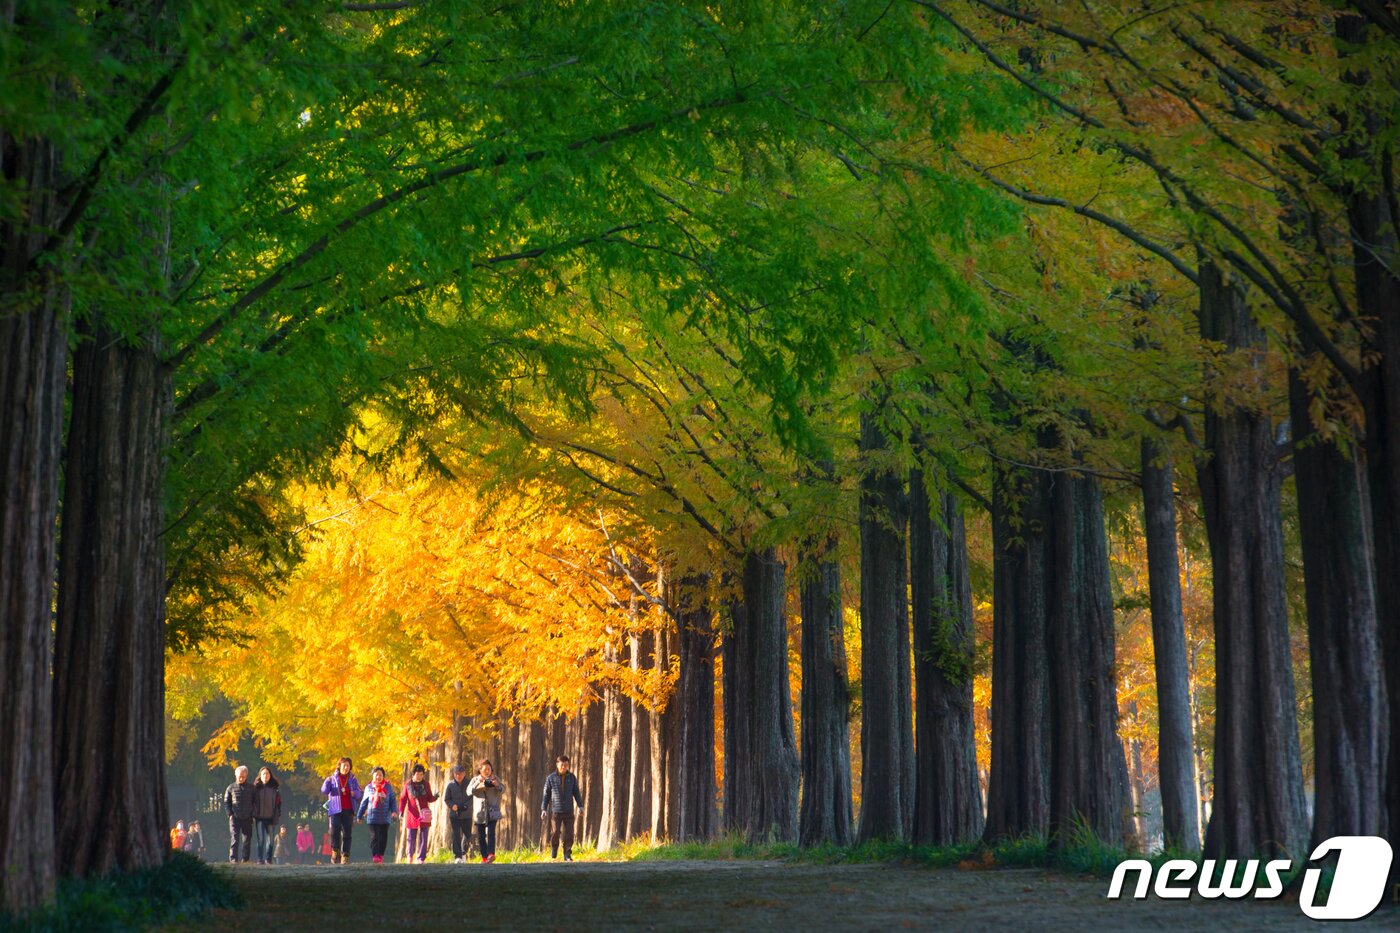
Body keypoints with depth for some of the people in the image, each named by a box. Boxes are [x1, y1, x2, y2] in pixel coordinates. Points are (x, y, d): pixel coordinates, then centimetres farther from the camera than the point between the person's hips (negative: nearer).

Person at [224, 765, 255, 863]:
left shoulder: (251, 788, 8)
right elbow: (226, 802, 9)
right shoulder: (231, 788, 6)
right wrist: (230, 814, -3)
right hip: (235, 818, -1)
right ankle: (233, 859, -11)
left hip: (247, 818, 1)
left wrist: (252, 814, 1)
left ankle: (245, 859, 8)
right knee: (234, 839, -8)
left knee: (247, 839, 3)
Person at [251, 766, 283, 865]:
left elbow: (278, 802, 5)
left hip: (271, 818, 0)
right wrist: (253, 815, -3)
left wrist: (278, 815, -3)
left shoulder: (275, 787, 4)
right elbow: (252, 801, 5)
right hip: (260, 817, 0)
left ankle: (268, 859, 11)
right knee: (260, 839, -2)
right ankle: (260, 859, 2)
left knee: (270, 840, 3)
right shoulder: (256, 787, 5)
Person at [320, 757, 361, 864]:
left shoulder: (353, 780, 12)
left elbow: (359, 794, 8)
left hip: (348, 810, 1)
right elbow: (324, 791, -1)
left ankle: (345, 856, 3)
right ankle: (335, 851, 0)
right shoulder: (333, 779, 8)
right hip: (335, 810, -1)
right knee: (334, 830, -17)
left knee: (346, 833, 0)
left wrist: (355, 793, -15)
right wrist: (327, 782, -20)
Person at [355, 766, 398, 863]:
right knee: (374, 836, -10)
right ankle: (374, 856, -15)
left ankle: (380, 855, 16)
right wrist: (360, 815, 17)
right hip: (372, 817, -1)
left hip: (385, 818, 1)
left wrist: (393, 811, -8)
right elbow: (363, 803, 14)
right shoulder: (369, 788, 6)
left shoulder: (388, 787, 5)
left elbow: (392, 800, 8)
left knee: (383, 837, 5)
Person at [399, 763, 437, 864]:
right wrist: (401, 811, -4)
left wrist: (435, 797, -13)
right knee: (411, 837, 5)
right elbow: (403, 799, 6)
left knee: (423, 838, -4)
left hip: (424, 815, 0)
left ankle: (421, 859, -1)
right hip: (412, 814, 0)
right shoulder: (408, 785, 1)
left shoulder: (426, 784, 4)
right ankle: (410, 854, 29)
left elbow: (429, 799, 9)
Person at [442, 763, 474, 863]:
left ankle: (463, 853, 32)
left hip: (467, 815, 1)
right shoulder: (450, 785, 1)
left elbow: (472, 797, 0)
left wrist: (466, 806, -16)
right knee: (456, 835, -8)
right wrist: (452, 806, -14)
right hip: (454, 815, -1)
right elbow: (446, 799, 5)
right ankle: (457, 856, -6)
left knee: (467, 835, 7)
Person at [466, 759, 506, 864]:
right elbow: (469, 791, -4)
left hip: (492, 812, -2)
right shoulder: (475, 780, 9)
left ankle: (491, 854, -27)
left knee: (491, 832, -18)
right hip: (479, 812, 2)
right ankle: (484, 857, 9)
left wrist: (497, 785, -19)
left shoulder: (495, 779, 8)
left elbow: (503, 790, 1)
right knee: (480, 835, 3)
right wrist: (478, 784, -18)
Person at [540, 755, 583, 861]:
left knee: (568, 834, -3)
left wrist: (581, 806, -2)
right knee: (555, 832, -10)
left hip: (568, 812, 2)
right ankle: (554, 848, 19)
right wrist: (543, 809, -2)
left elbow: (576, 793, 10)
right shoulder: (551, 778, 1)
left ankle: (567, 855, 7)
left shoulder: (572, 778, 6)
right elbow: (546, 795, 5)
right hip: (555, 811, -1)